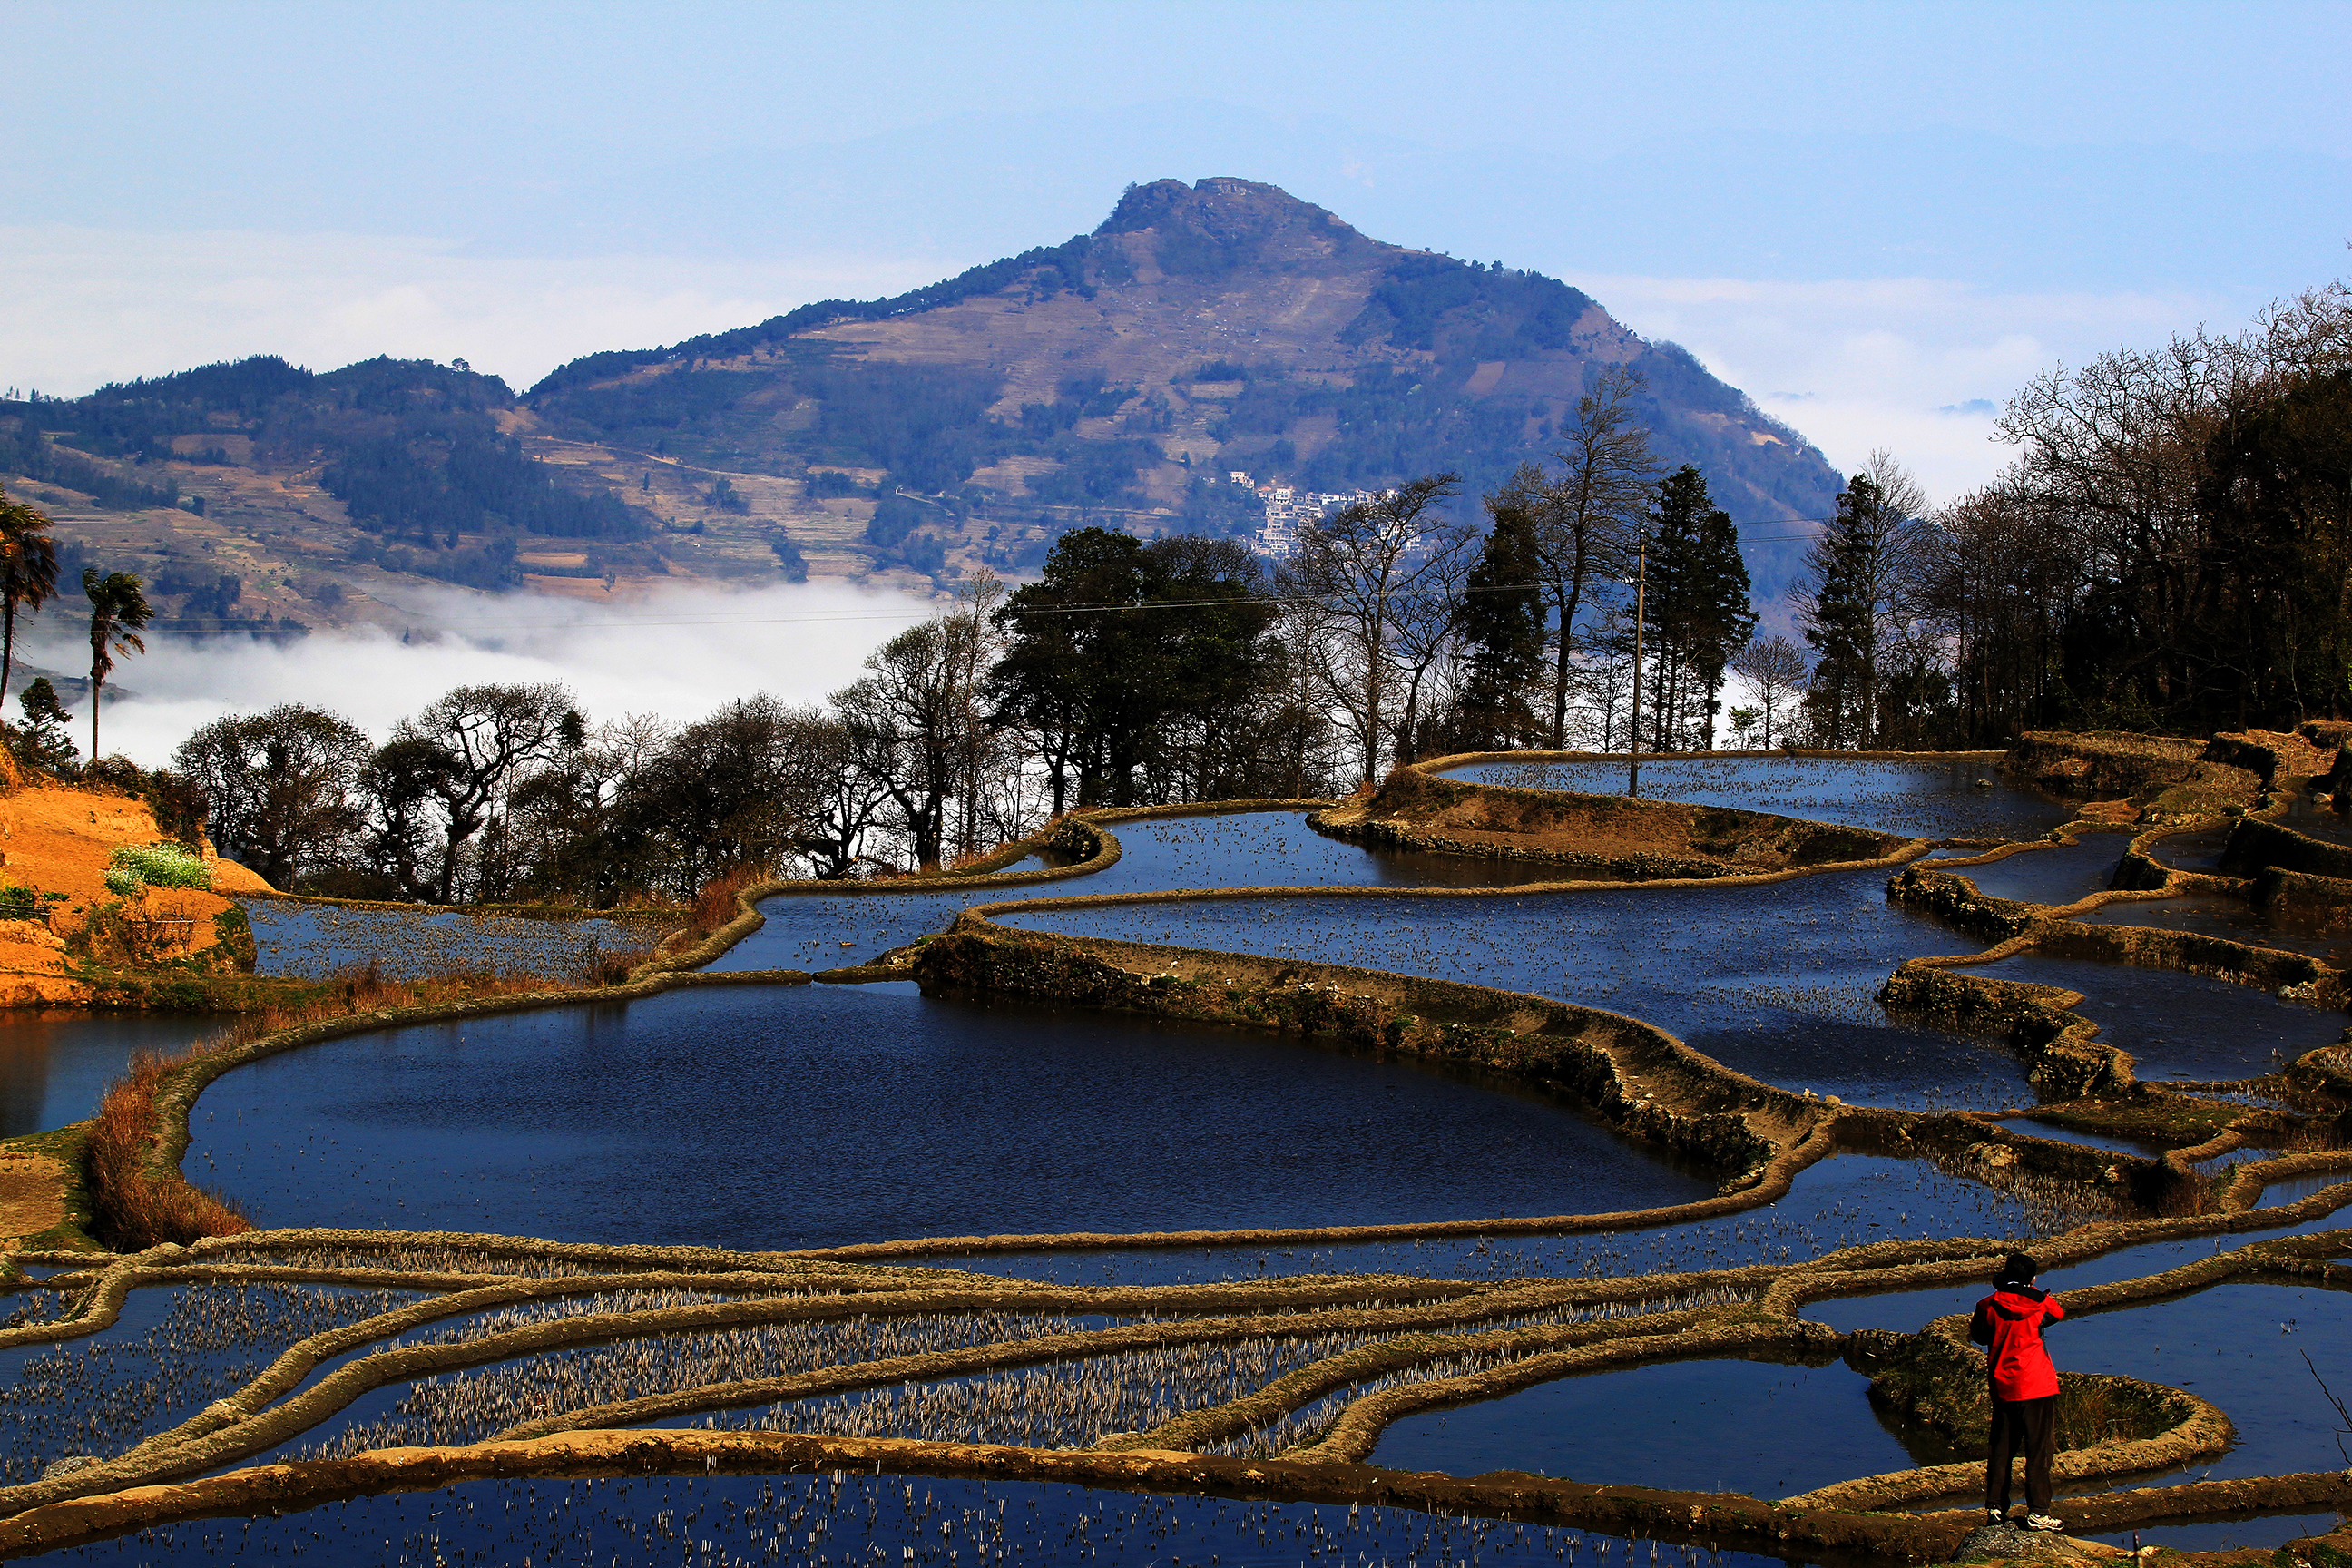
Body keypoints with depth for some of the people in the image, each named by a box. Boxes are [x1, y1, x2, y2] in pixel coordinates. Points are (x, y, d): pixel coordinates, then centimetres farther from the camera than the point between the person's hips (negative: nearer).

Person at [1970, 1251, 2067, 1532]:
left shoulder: (1988, 1306, 0)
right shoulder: (2039, 1302, -6)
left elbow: (1978, 1336, 16)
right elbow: (2058, 1313, 16)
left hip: (2002, 1387, 4)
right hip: (2036, 1385, -4)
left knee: (2001, 1448, 13)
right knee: (2039, 1449, 0)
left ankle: (1995, 1508, 16)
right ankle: (2037, 1513, -2)